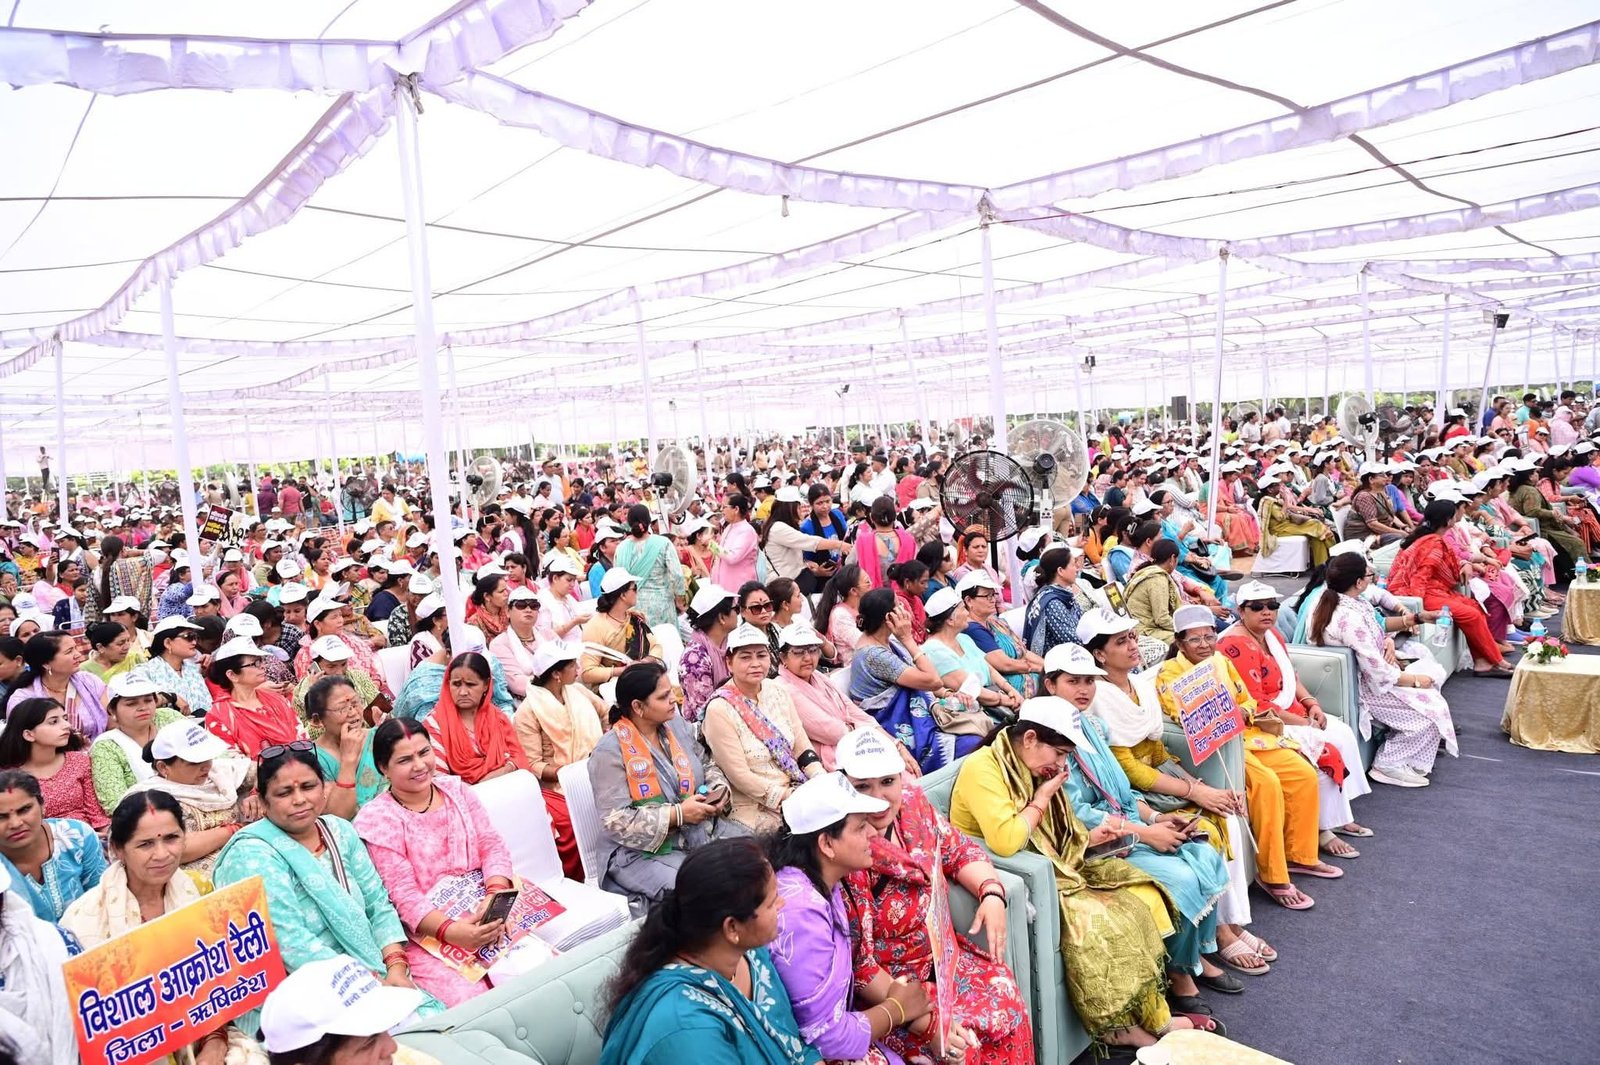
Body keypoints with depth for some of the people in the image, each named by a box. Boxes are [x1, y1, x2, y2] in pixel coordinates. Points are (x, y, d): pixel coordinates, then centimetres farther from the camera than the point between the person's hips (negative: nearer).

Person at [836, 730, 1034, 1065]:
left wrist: (992, 894, -8)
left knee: (1006, 1004, -12)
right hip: (887, 982, -6)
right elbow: (854, 960, -22)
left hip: (943, 953, 6)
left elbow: (960, 851, 11)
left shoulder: (913, 802, -4)